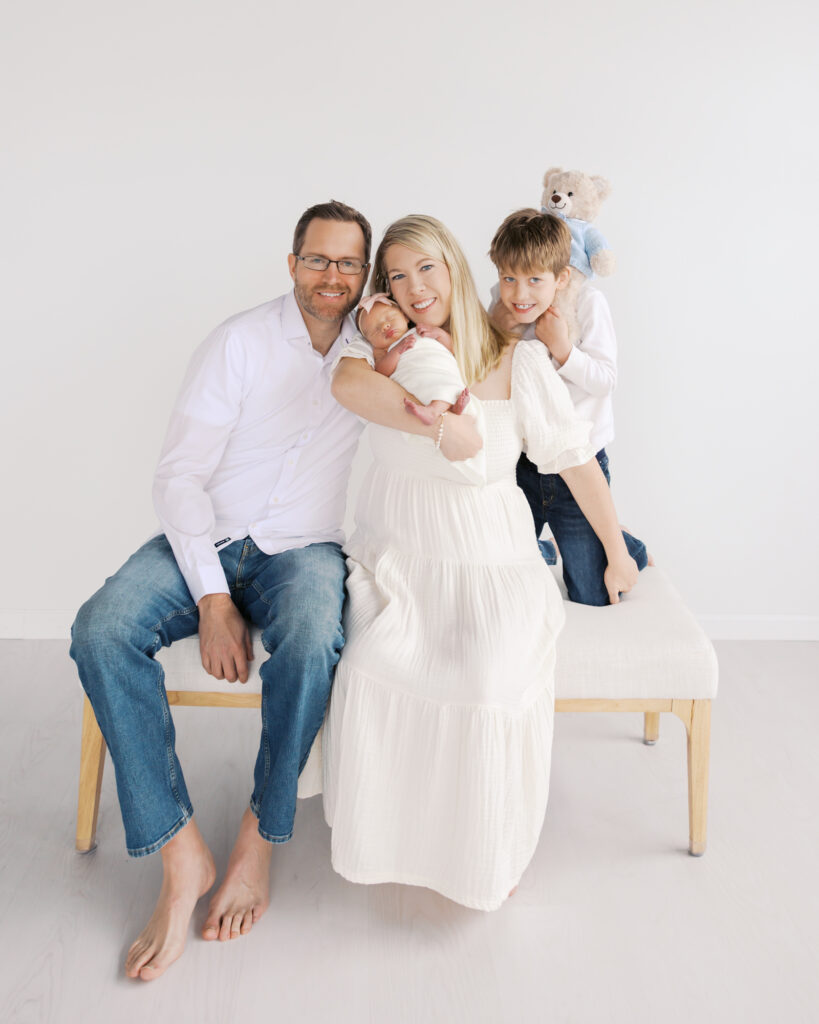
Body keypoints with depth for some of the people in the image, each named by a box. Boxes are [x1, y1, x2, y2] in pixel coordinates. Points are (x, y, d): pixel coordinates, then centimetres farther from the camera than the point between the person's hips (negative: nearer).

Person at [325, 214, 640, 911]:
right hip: (396, 559, 2)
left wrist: (617, 555, 9)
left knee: (492, 679, -27)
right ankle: (384, 832, 2)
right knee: (371, 669, -26)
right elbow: (349, 385, -24)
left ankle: (490, 851, 0)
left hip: (490, 563, -1)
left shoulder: (517, 360, -3)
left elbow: (578, 462, 3)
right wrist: (447, 423, -34)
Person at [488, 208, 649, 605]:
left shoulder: (587, 301, -14)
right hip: (521, 464, 3)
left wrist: (562, 348, -28)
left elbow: (606, 380, -15)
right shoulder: (502, 303, -4)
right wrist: (495, 329, -16)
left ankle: (625, 546, 37)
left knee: (593, 599, 5)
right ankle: (545, 554, 45)